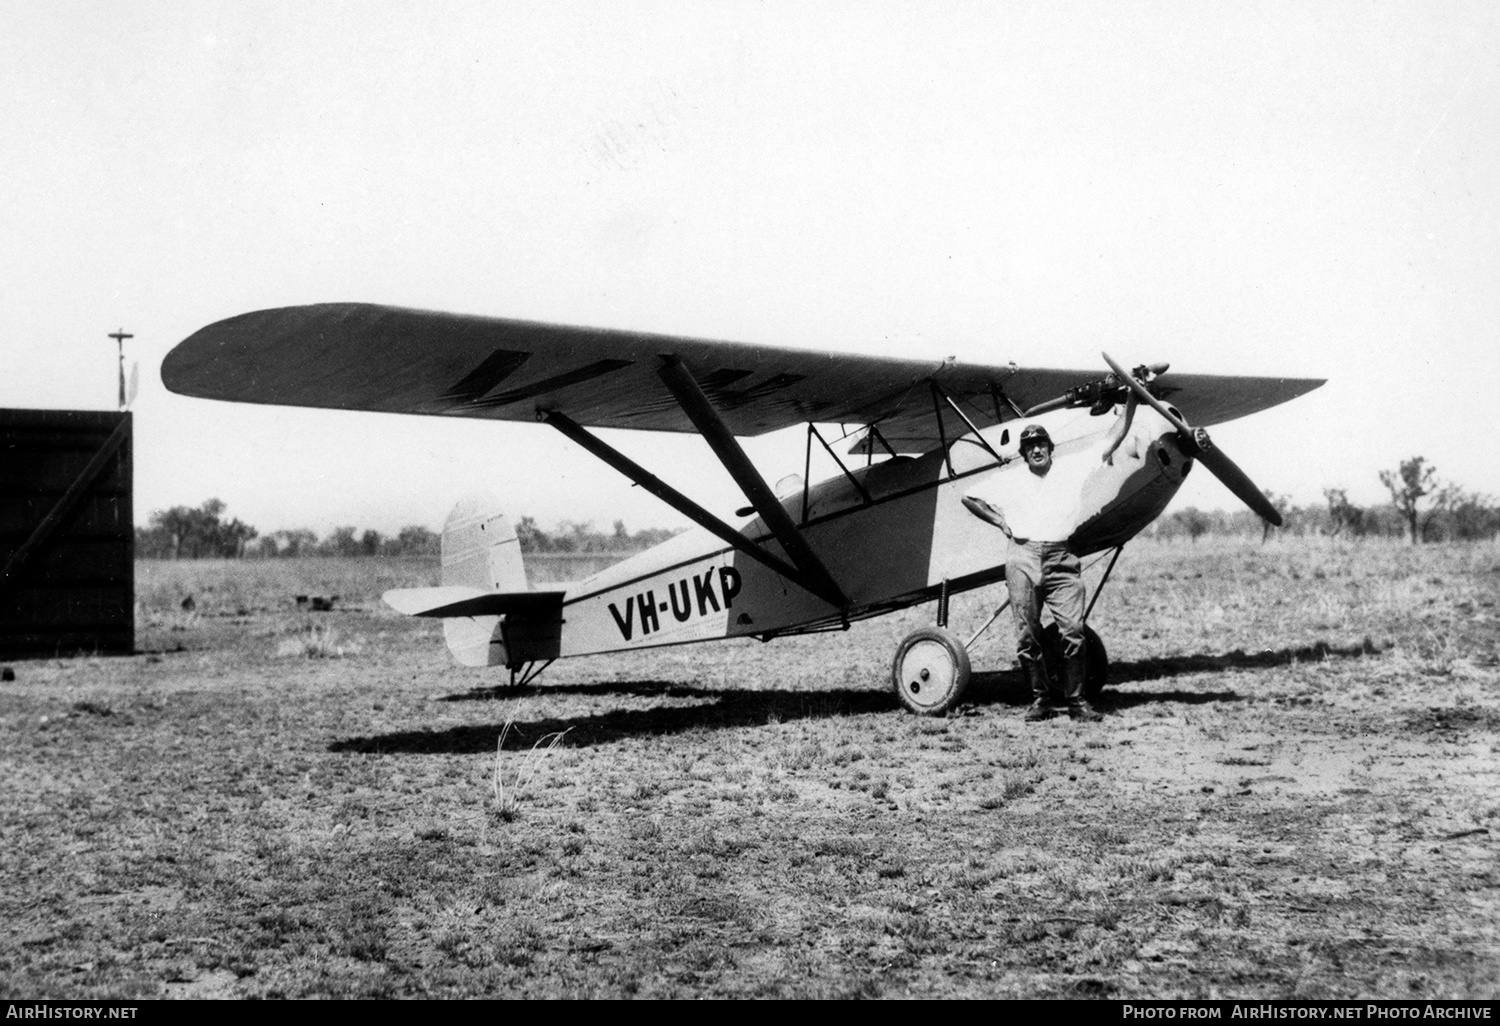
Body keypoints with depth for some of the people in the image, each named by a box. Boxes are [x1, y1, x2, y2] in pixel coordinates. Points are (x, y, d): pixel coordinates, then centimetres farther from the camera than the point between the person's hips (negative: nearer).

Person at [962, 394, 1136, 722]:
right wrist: (1000, 521, 15)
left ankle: (1076, 699, -1)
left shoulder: (1072, 471, 13)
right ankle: (1040, 698, 10)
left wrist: (1131, 399, 9)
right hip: (1022, 558, 1)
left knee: (1073, 631, -10)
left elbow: (1112, 441, 13)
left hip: (1062, 560, -1)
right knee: (1027, 634, 0)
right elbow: (969, 498, 25)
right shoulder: (1009, 482, 16)